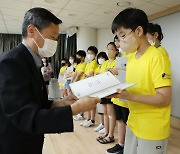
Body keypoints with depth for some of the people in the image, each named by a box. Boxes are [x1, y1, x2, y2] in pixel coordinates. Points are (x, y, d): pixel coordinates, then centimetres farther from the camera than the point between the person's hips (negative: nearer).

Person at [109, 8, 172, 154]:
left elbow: (164, 99, -21)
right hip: (133, 124, 7)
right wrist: (117, 90, -9)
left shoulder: (157, 57, -18)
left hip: (152, 131, -7)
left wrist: (129, 96, -29)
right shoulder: (131, 57, 5)